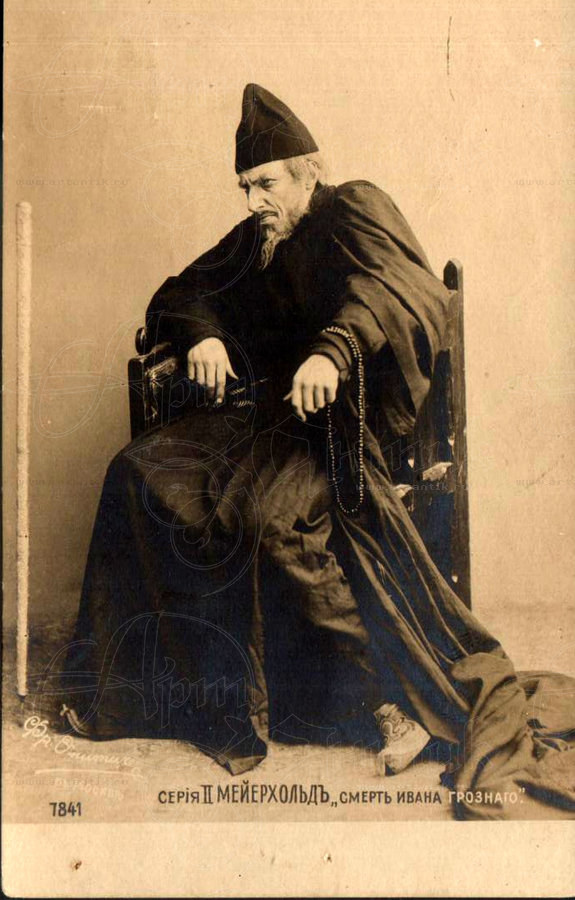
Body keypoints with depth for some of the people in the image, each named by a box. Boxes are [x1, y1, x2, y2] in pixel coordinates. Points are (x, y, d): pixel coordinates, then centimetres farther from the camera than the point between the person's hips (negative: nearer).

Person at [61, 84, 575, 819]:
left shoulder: (355, 210, -1)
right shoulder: (258, 240, 20)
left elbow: (389, 287, -22)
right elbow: (178, 297, 18)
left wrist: (333, 351, -42)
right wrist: (202, 335, -6)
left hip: (345, 415, -7)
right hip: (268, 412, 7)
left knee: (270, 507, -35)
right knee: (138, 474, -12)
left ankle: (401, 693, -24)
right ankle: (124, 683, -3)